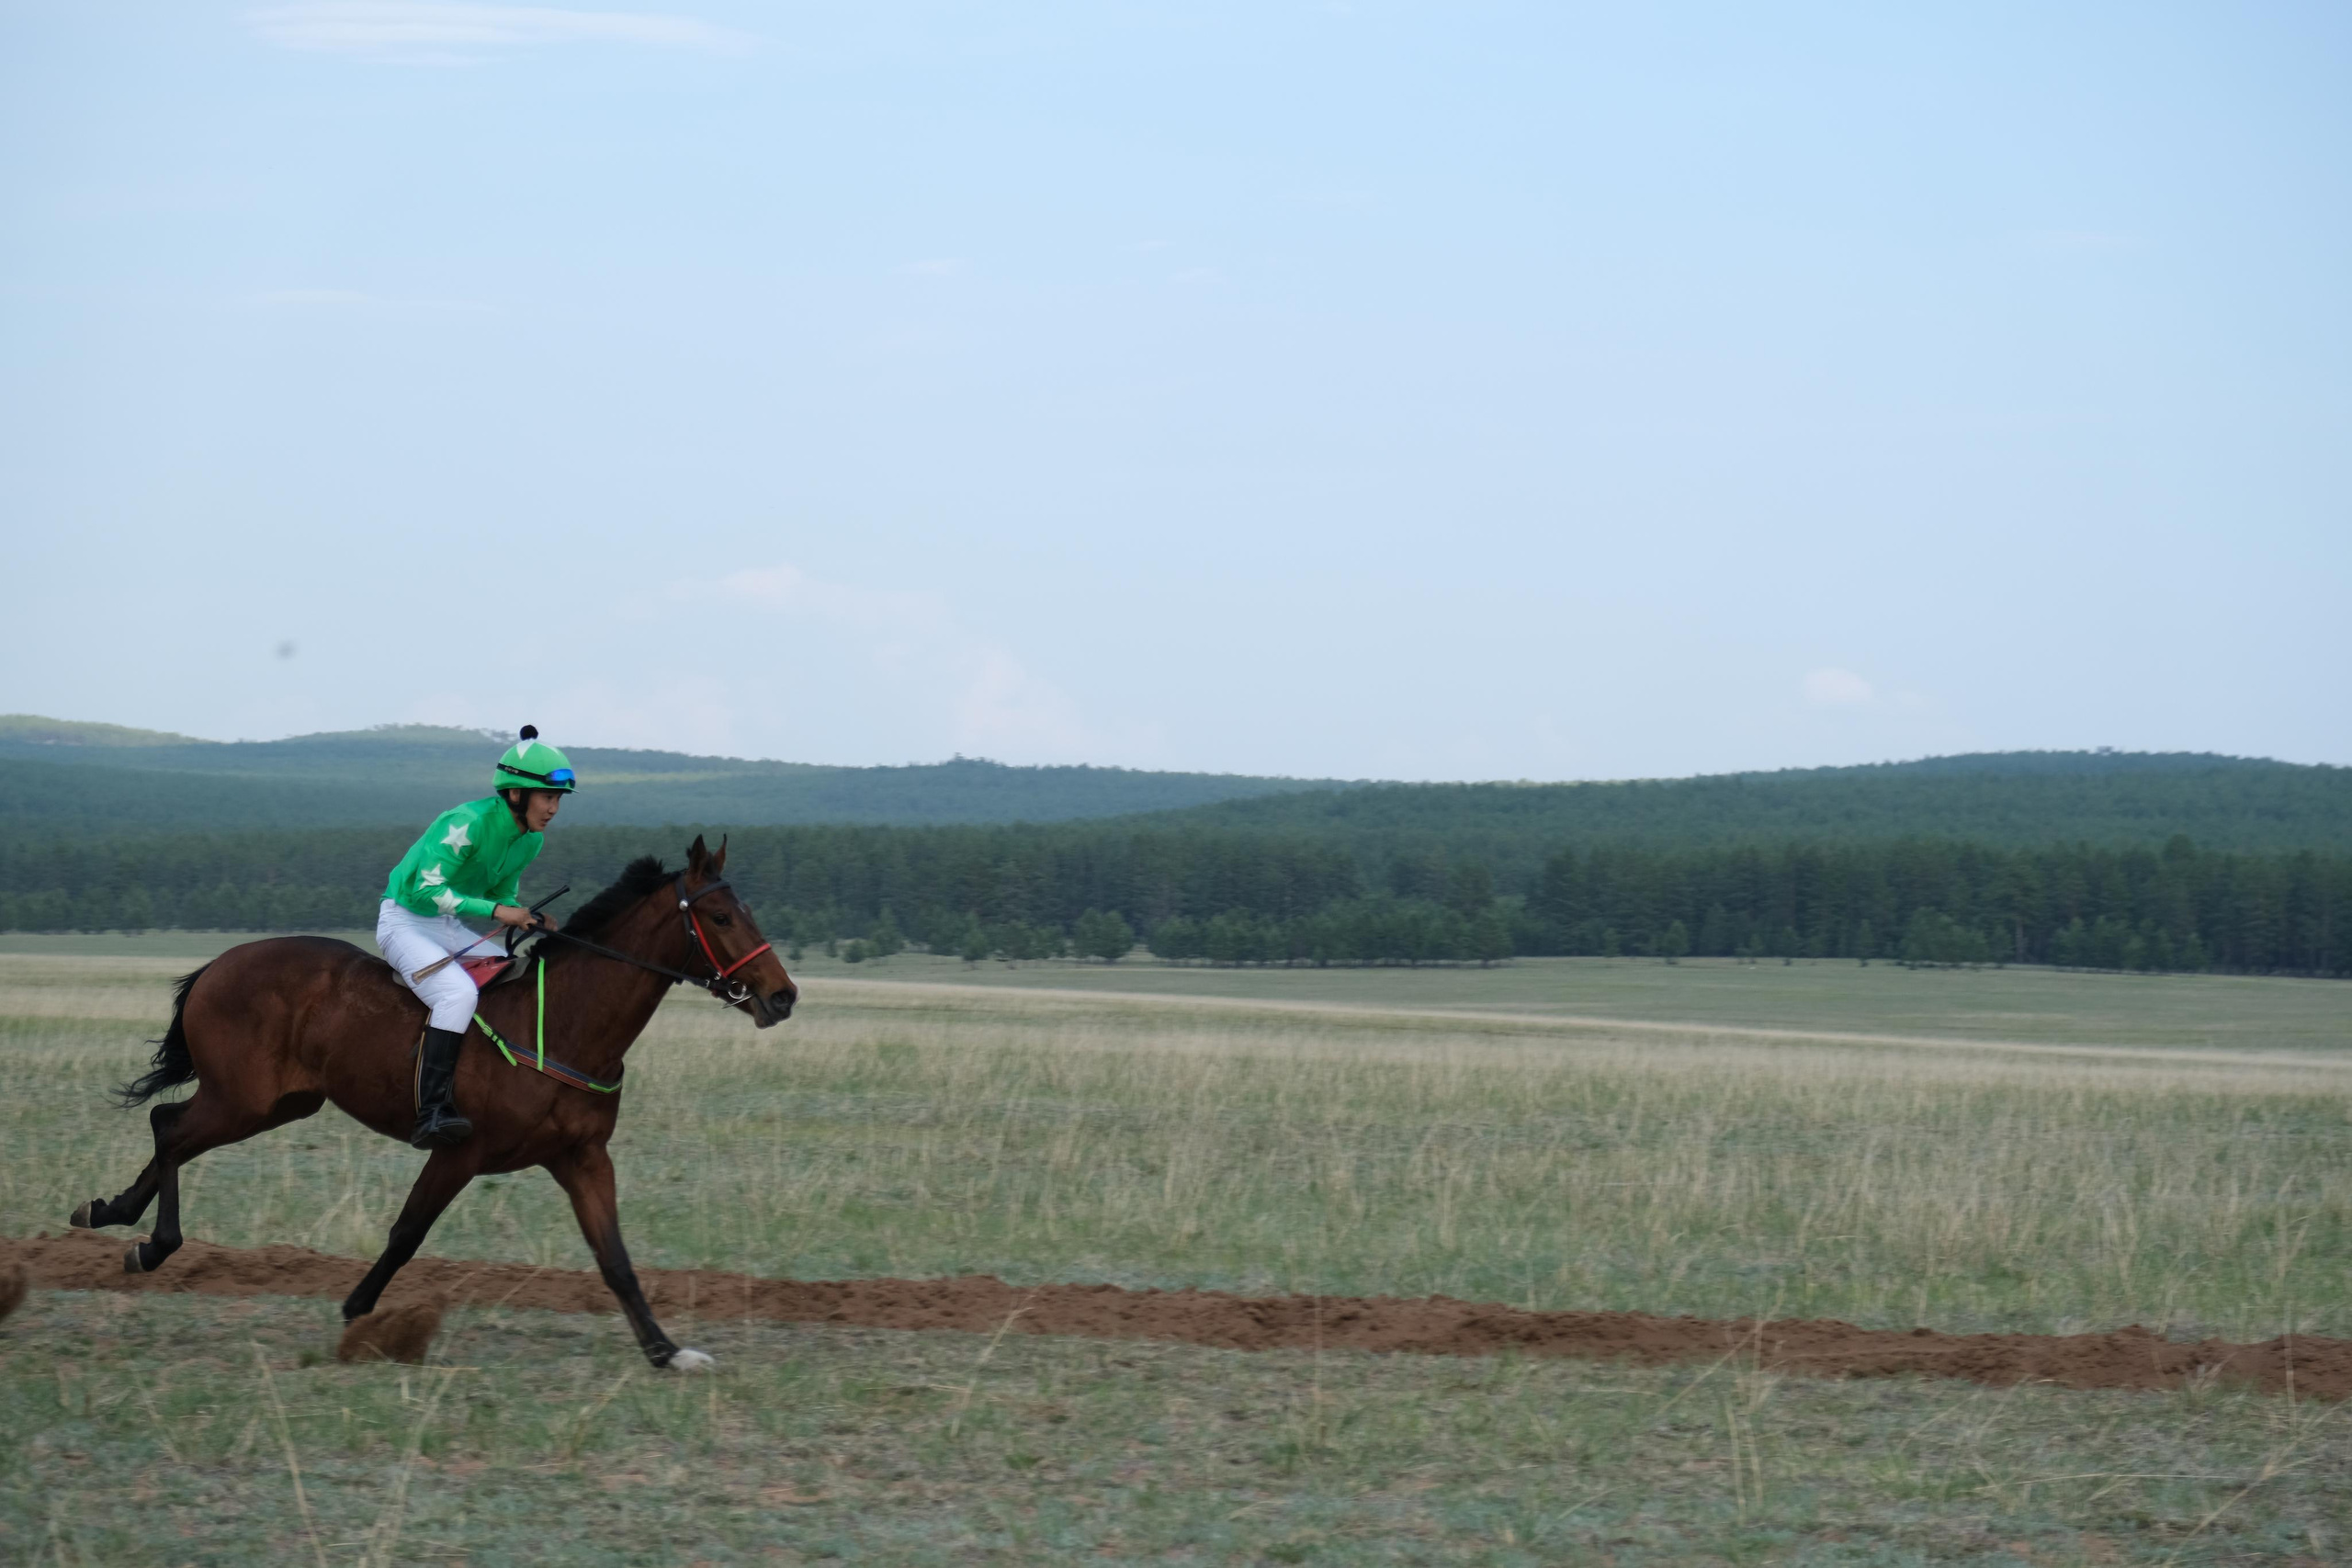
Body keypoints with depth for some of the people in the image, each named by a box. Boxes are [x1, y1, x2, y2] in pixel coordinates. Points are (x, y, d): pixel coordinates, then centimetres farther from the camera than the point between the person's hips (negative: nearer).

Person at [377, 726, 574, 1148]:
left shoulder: (530, 841, 2)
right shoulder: (469, 823, -24)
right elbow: (426, 889, -28)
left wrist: (529, 919, -7)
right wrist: (496, 910, -32)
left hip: (450, 929, 9)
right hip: (405, 921, -9)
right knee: (459, 993, -31)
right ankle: (431, 1113, -37)